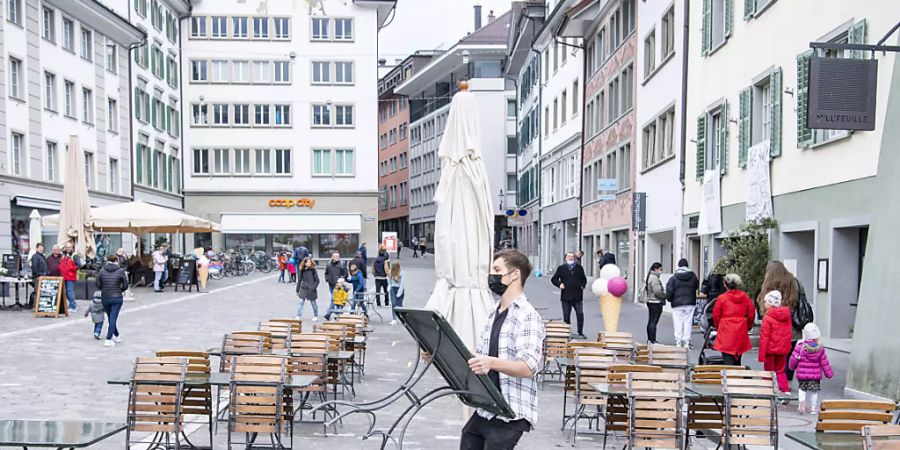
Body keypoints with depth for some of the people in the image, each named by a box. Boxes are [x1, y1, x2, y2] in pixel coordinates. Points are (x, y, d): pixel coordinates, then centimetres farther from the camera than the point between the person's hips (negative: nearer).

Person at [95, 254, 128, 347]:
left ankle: (116, 336, 31)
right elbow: (125, 285, -4)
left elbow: (97, 284, -2)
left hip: (105, 298, 3)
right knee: (113, 318, -4)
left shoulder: (101, 271, 0)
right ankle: (108, 339, -12)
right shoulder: (121, 271, -5)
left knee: (111, 318, 17)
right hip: (117, 298, -3)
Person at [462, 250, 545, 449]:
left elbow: (528, 368, -24)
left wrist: (491, 363, -40)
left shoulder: (528, 316, -13)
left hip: (510, 415, -8)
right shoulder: (494, 315, 15)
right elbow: (478, 355, 19)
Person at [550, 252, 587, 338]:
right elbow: (554, 279, 8)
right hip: (566, 296, -1)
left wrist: (582, 286, 3)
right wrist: (559, 284, -8)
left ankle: (580, 332, 13)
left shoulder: (579, 268, 12)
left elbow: (584, 279, 21)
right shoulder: (561, 268, 7)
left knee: (580, 315, 1)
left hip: (578, 296, 1)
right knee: (566, 316, 4)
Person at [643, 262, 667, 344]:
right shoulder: (654, 278, -17)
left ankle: (649, 340, 21)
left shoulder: (649, 277, 15)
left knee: (650, 321, 14)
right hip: (656, 302, -11)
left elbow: (645, 289, 20)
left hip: (650, 301, 11)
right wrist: (666, 295, -9)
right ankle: (653, 341, -7)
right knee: (654, 322, -8)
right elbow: (657, 291, -23)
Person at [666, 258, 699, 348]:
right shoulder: (693, 276, 2)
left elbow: (669, 291, -8)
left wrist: (669, 299, 9)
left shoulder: (674, 278, -4)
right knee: (688, 323, 5)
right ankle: (686, 342, 4)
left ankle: (678, 342, 3)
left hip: (677, 304, -2)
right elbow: (696, 287, 12)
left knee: (678, 324, 3)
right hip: (690, 304, 2)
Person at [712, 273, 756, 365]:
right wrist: (748, 327, 25)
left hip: (726, 332, -4)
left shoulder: (721, 298, -7)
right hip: (741, 333, 4)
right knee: (737, 360, 15)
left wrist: (718, 327, 20)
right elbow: (751, 314, 8)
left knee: (728, 361, -6)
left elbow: (716, 315, 1)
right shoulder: (745, 297, 2)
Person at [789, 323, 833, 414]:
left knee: (802, 389, 13)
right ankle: (813, 408, 13)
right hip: (815, 375, 1)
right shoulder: (820, 348, -4)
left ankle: (802, 403, -9)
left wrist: (792, 366, 16)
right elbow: (824, 362, 1)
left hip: (802, 374, -1)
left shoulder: (800, 346, -9)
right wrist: (829, 373, 13)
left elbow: (794, 359, -5)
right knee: (814, 391, 12)